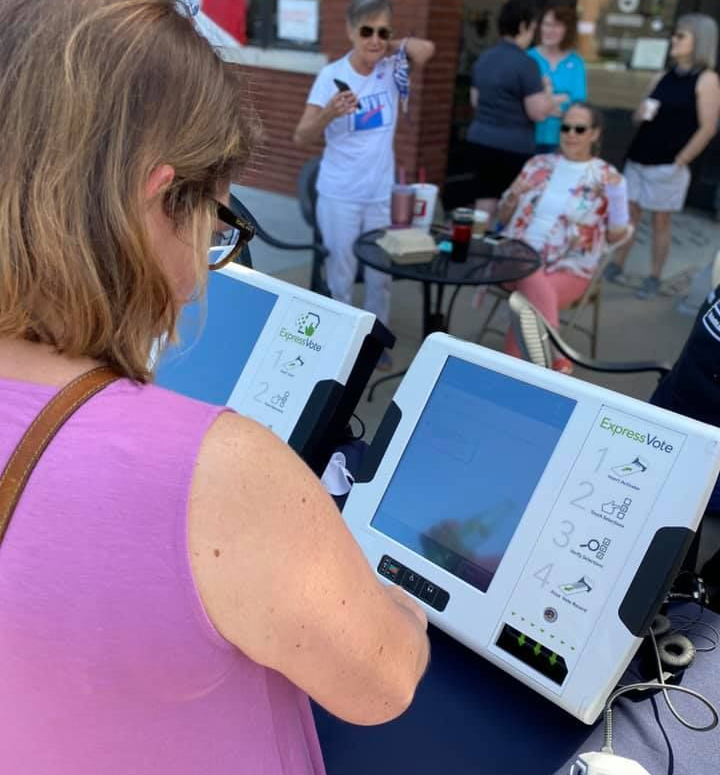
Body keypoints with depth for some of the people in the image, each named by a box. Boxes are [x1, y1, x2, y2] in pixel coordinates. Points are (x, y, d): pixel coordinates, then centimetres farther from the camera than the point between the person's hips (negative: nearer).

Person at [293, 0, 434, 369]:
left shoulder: (391, 67, -1)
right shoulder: (332, 75, -11)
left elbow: (425, 48, -22)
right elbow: (302, 138, -12)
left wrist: (391, 46, -9)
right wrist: (329, 113, -30)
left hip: (382, 192, 3)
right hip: (339, 195, -3)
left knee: (381, 274, 13)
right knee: (341, 276, 7)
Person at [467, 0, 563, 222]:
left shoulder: (484, 58, 10)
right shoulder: (525, 63, -13)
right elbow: (538, 112, -14)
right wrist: (549, 95, 5)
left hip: (480, 141, 7)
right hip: (512, 147, -7)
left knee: (485, 207, 11)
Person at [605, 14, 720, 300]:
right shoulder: (663, 77, 10)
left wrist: (679, 163, -14)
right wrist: (641, 113, -6)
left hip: (668, 165, -5)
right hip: (638, 159, 6)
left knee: (661, 221, 2)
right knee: (629, 214, 10)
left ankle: (654, 278, 12)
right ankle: (617, 266, 21)